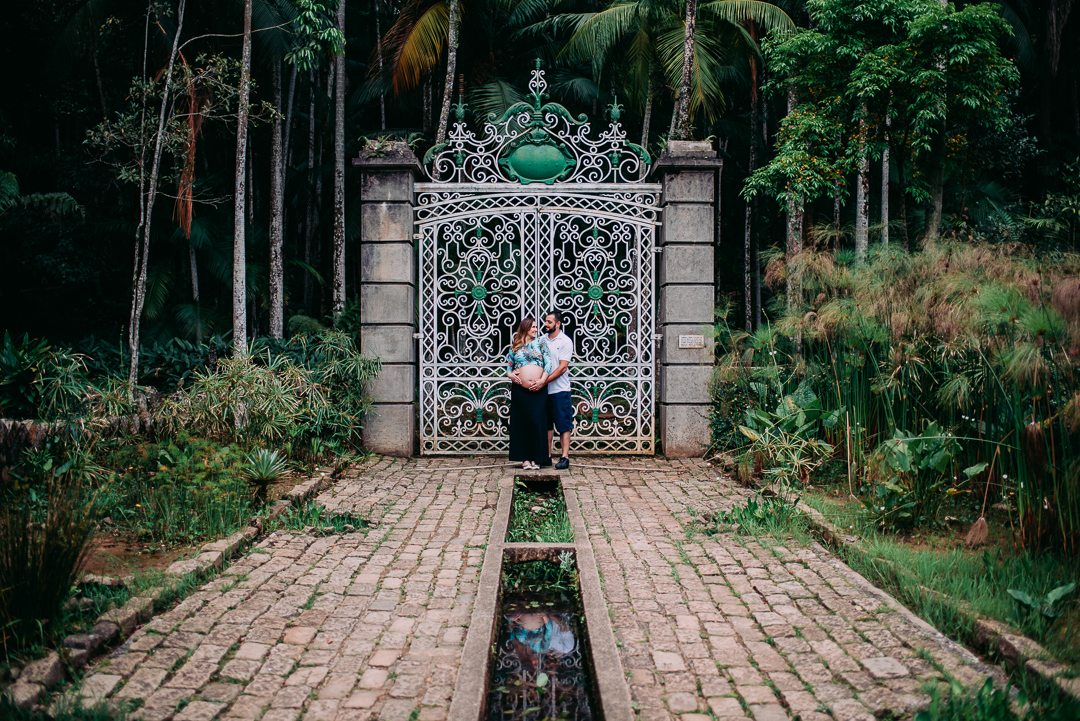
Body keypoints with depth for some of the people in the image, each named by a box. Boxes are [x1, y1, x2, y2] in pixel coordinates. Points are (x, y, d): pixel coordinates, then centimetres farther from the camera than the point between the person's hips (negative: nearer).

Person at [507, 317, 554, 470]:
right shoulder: (515, 347, 13)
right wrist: (510, 374, -4)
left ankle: (536, 458, 5)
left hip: (538, 390, -1)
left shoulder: (541, 341, 10)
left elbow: (548, 362, 3)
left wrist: (543, 380, -8)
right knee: (522, 423, 2)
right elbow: (509, 366, 18)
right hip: (520, 390, 1)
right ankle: (525, 458, 9)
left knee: (537, 422, -3)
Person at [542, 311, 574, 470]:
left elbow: (562, 367, -13)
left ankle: (565, 457, 0)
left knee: (563, 425, -2)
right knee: (547, 424, 10)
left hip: (560, 390, -5)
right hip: (544, 390, 5)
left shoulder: (565, 341, -6)